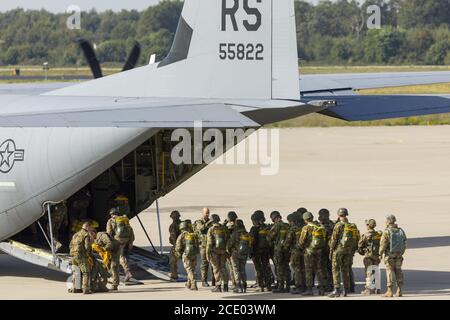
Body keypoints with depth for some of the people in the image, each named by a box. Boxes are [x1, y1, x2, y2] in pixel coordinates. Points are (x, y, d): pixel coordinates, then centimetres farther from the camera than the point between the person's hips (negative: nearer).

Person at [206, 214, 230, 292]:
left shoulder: (211, 230, -9)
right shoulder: (224, 229, 3)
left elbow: (209, 242, -12)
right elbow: (228, 240, 5)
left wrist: (208, 254, -9)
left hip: (214, 251, -4)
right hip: (223, 251, 4)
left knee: (216, 268, 3)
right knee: (223, 268, 11)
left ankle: (218, 286, 2)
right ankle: (225, 286, 6)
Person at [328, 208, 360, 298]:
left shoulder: (339, 225, -10)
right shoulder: (353, 226, 7)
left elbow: (334, 239, -11)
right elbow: (357, 239, 11)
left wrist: (331, 250, -3)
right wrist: (353, 250, 17)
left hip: (339, 249, -6)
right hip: (349, 251, 6)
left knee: (336, 269, -3)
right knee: (346, 270, 13)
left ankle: (337, 290, -10)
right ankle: (346, 290, 13)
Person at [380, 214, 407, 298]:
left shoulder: (387, 231, -14)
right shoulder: (401, 231, 2)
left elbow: (383, 244, -13)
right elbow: (404, 244, 7)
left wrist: (380, 253, -1)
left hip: (389, 255, -4)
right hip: (399, 255, 5)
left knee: (390, 272, -1)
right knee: (398, 271, 11)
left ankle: (390, 291, -2)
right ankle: (399, 291, 10)